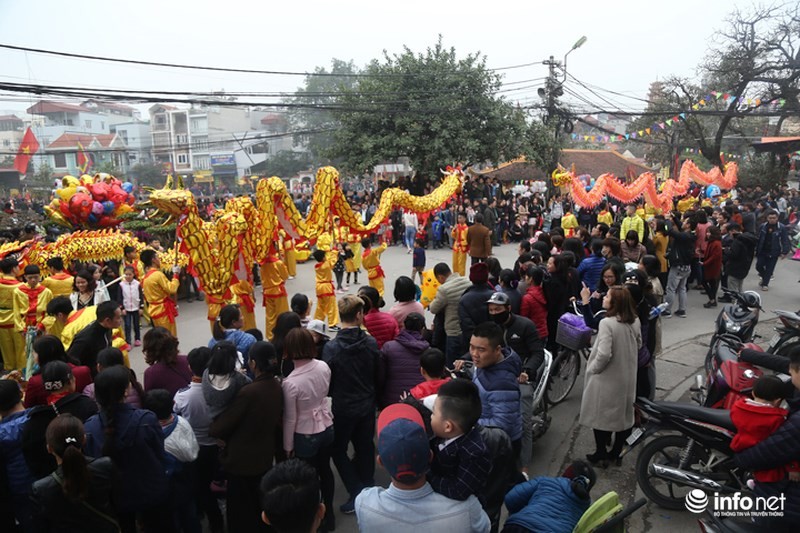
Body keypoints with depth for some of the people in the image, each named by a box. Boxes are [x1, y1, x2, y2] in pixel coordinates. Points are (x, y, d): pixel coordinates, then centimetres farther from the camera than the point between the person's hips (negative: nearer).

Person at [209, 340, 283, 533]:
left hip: (242, 460, -6)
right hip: (265, 456, 7)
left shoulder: (248, 392, -29)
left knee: (241, 511, 14)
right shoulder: (277, 387, -7)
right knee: (261, 506, 25)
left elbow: (220, 427, -19)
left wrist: (211, 430, 2)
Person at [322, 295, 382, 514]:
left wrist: (330, 402, 7)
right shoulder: (371, 343, -11)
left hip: (342, 408, -3)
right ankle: (368, 489, 31)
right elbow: (378, 374, -1)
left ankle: (357, 493, 7)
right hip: (366, 405, 3)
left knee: (338, 450, 13)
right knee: (365, 447, 19)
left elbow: (327, 380, -11)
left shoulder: (331, 347, -20)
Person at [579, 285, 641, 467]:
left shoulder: (607, 323, -25)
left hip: (607, 378, -7)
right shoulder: (635, 321, -3)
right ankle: (615, 453, 31)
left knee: (601, 415, 10)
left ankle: (601, 455, 22)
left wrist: (592, 368, -13)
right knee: (623, 415, 18)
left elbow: (604, 354, -28)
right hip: (627, 376, 7)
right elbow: (638, 345, 12)